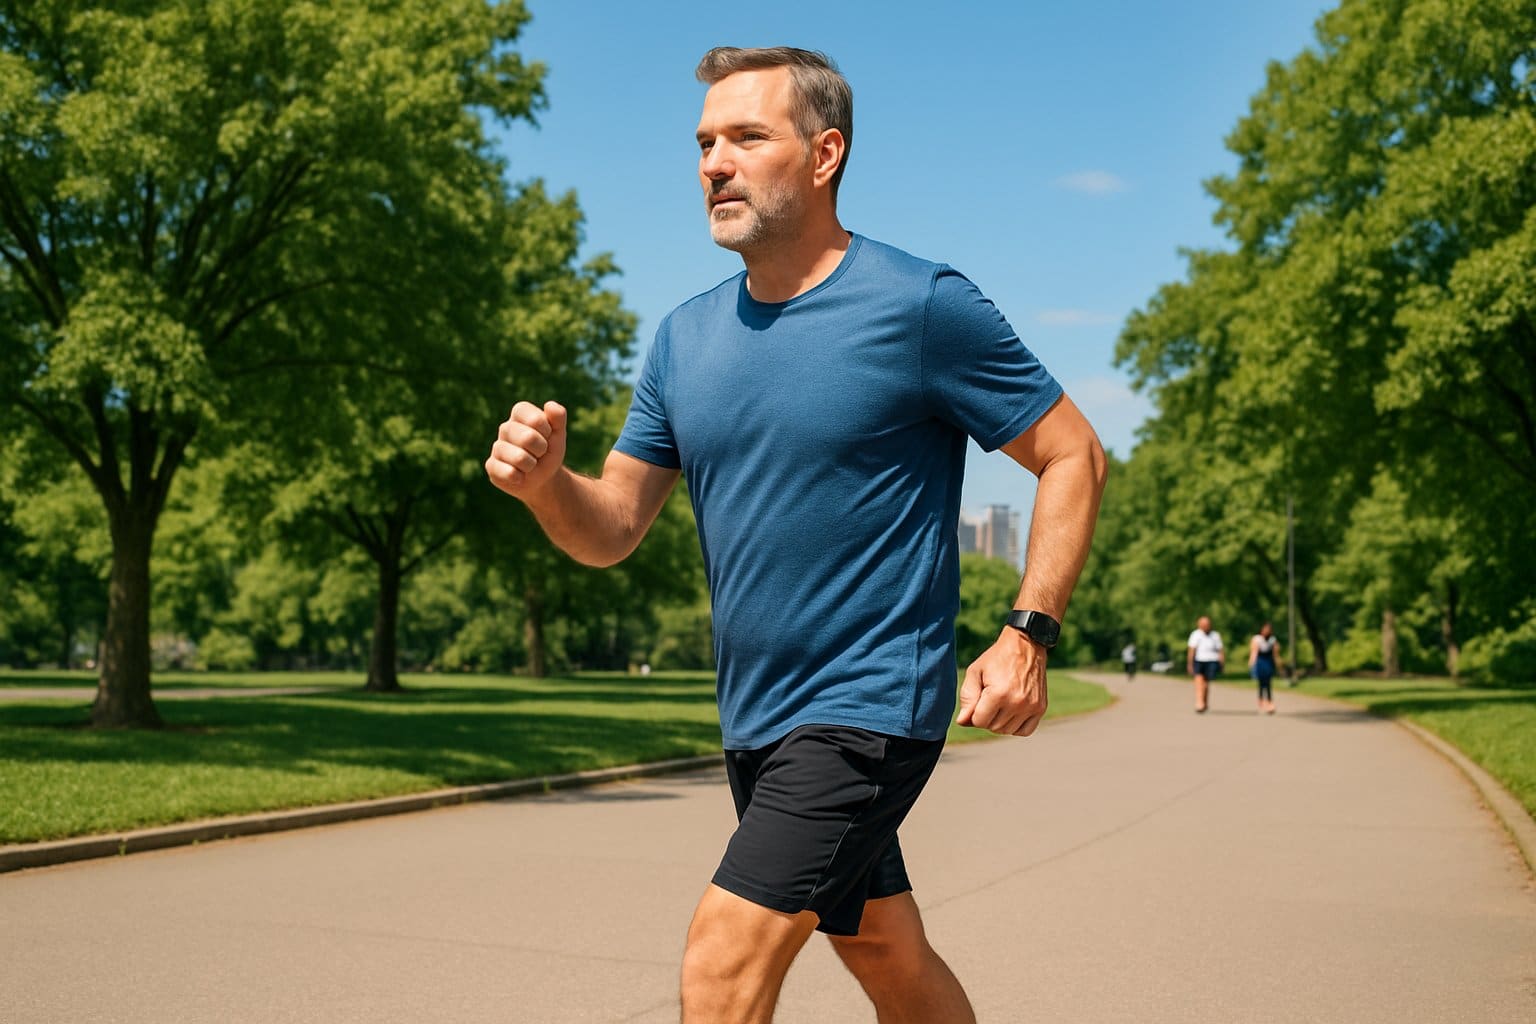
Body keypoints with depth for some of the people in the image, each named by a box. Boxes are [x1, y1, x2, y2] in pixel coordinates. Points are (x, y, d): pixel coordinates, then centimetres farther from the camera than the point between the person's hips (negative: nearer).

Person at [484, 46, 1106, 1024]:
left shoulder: (921, 305, -11)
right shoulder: (685, 336, 7)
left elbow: (1074, 456, -6)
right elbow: (613, 529, 6)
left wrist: (1028, 634, -15)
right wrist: (545, 481, -16)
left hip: (871, 705, -7)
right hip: (755, 715, 7)